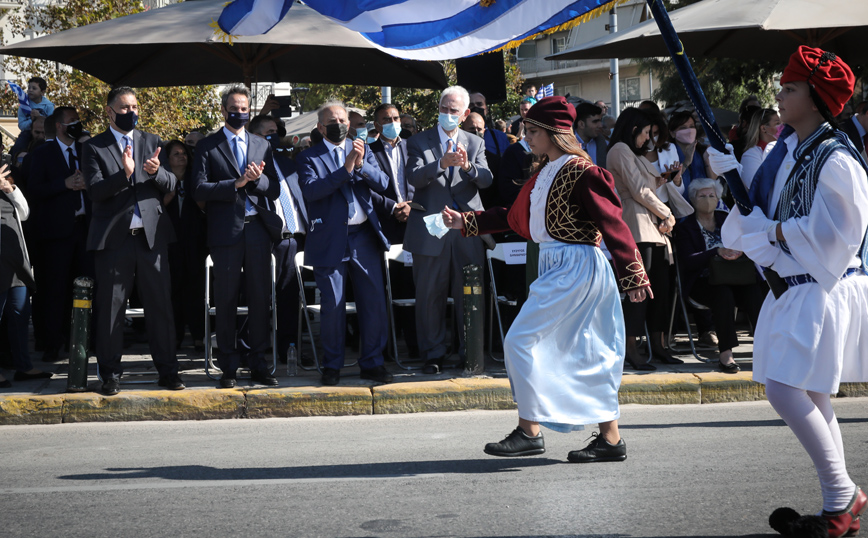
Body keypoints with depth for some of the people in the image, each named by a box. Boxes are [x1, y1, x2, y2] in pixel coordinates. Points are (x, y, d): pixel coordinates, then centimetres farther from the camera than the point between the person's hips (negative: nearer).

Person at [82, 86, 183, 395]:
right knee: (110, 308, 2)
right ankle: (110, 374, 12)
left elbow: (171, 185, 8)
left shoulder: (151, 142, 13)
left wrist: (156, 172, -14)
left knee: (160, 305, 3)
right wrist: (124, 174, -24)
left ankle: (167, 370, 11)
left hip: (151, 236, 2)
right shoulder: (94, 147, 3)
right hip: (113, 238, -2)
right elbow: (95, 191, -8)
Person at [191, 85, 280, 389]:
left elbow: (274, 191, 12)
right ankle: (229, 366, 8)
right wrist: (237, 184, -13)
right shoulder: (207, 147, 5)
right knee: (226, 301, 1)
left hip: (257, 230, 3)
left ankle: (257, 363, 12)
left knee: (260, 298, 4)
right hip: (226, 231, -3)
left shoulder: (262, 146, 16)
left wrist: (258, 179, -8)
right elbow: (199, 190, -5)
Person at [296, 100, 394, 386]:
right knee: (332, 306, 0)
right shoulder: (309, 157, 2)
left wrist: (362, 164, -15)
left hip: (365, 237, 3)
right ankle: (332, 365, 13)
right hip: (330, 241, -3)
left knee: (374, 302, 3)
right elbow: (310, 189, -15)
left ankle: (372, 363, 13)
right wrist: (346, 168, -20)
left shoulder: (362, 150, 13)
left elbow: (383, 183, 2)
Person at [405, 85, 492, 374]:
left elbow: (487, 179, -3)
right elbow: (414, 177, -12)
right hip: (430, 229, -1)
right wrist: (442, 164, -28)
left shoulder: (475, 144, 12)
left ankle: (470, 353, 15)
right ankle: (433, 354, 12)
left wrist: (468, 166, -24)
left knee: (468, 295, 5)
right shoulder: (419, 142, 5)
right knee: (430, 295, 3)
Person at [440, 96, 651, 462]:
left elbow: (613, 223, -16)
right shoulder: (544, 173, 14)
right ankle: (611, 441, 13)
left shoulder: (580, 172, -14)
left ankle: (529, 432, -5)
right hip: (556, 267, 9)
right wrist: (465, 222, 20)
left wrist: (632, 276, -18)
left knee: (521, 340, -10)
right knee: (586, 353, 9)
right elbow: (515, 217, 22)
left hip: (576, 267, -9)